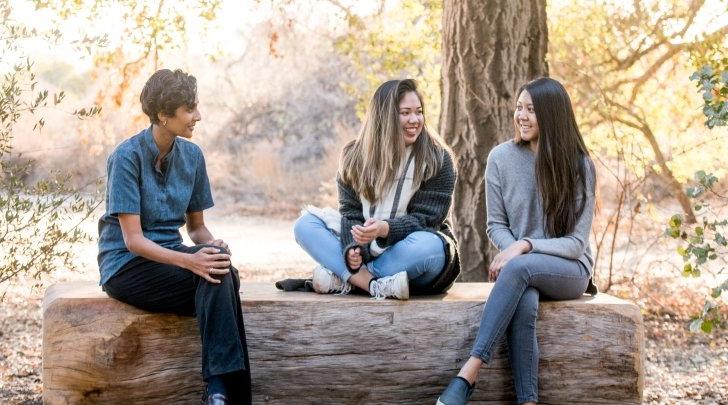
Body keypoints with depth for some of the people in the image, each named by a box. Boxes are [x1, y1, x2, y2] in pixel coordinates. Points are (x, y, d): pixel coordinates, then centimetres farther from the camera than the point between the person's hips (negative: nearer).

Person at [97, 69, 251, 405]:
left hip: (170, 256, 5)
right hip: (127, 266, -5)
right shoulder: (127, 157, -13)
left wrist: (211, 245, -13)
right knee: (217, 278, -30)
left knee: (221, 269, -29)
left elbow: (196, 227, 12)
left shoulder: (191, 155, 5)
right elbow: (133, 239, -18)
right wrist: (189, 261, -33)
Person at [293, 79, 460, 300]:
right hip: (366, 252, 3)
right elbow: (351, 211, -1)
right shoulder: (355, 155, 4)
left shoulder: (437, 159, -6)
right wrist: (352, 247, -24)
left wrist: (384, 229, -32)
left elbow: (425, 219, -12)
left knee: (427, 246, -38)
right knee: (304, 225, -14)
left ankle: (343, 278, -28)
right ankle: (375, 285, -32)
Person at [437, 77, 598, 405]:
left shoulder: (578, 166, -4)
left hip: (569, 270, -1)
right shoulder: (501, 158, 1)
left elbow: (576, 242, -7)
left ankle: (469, 374, -40)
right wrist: (512, 250, -16)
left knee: (518, 267, -36)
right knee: (523, 303, -36)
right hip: (522, 272, 1)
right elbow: (496, 225, 6)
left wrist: (525, 246, -22)